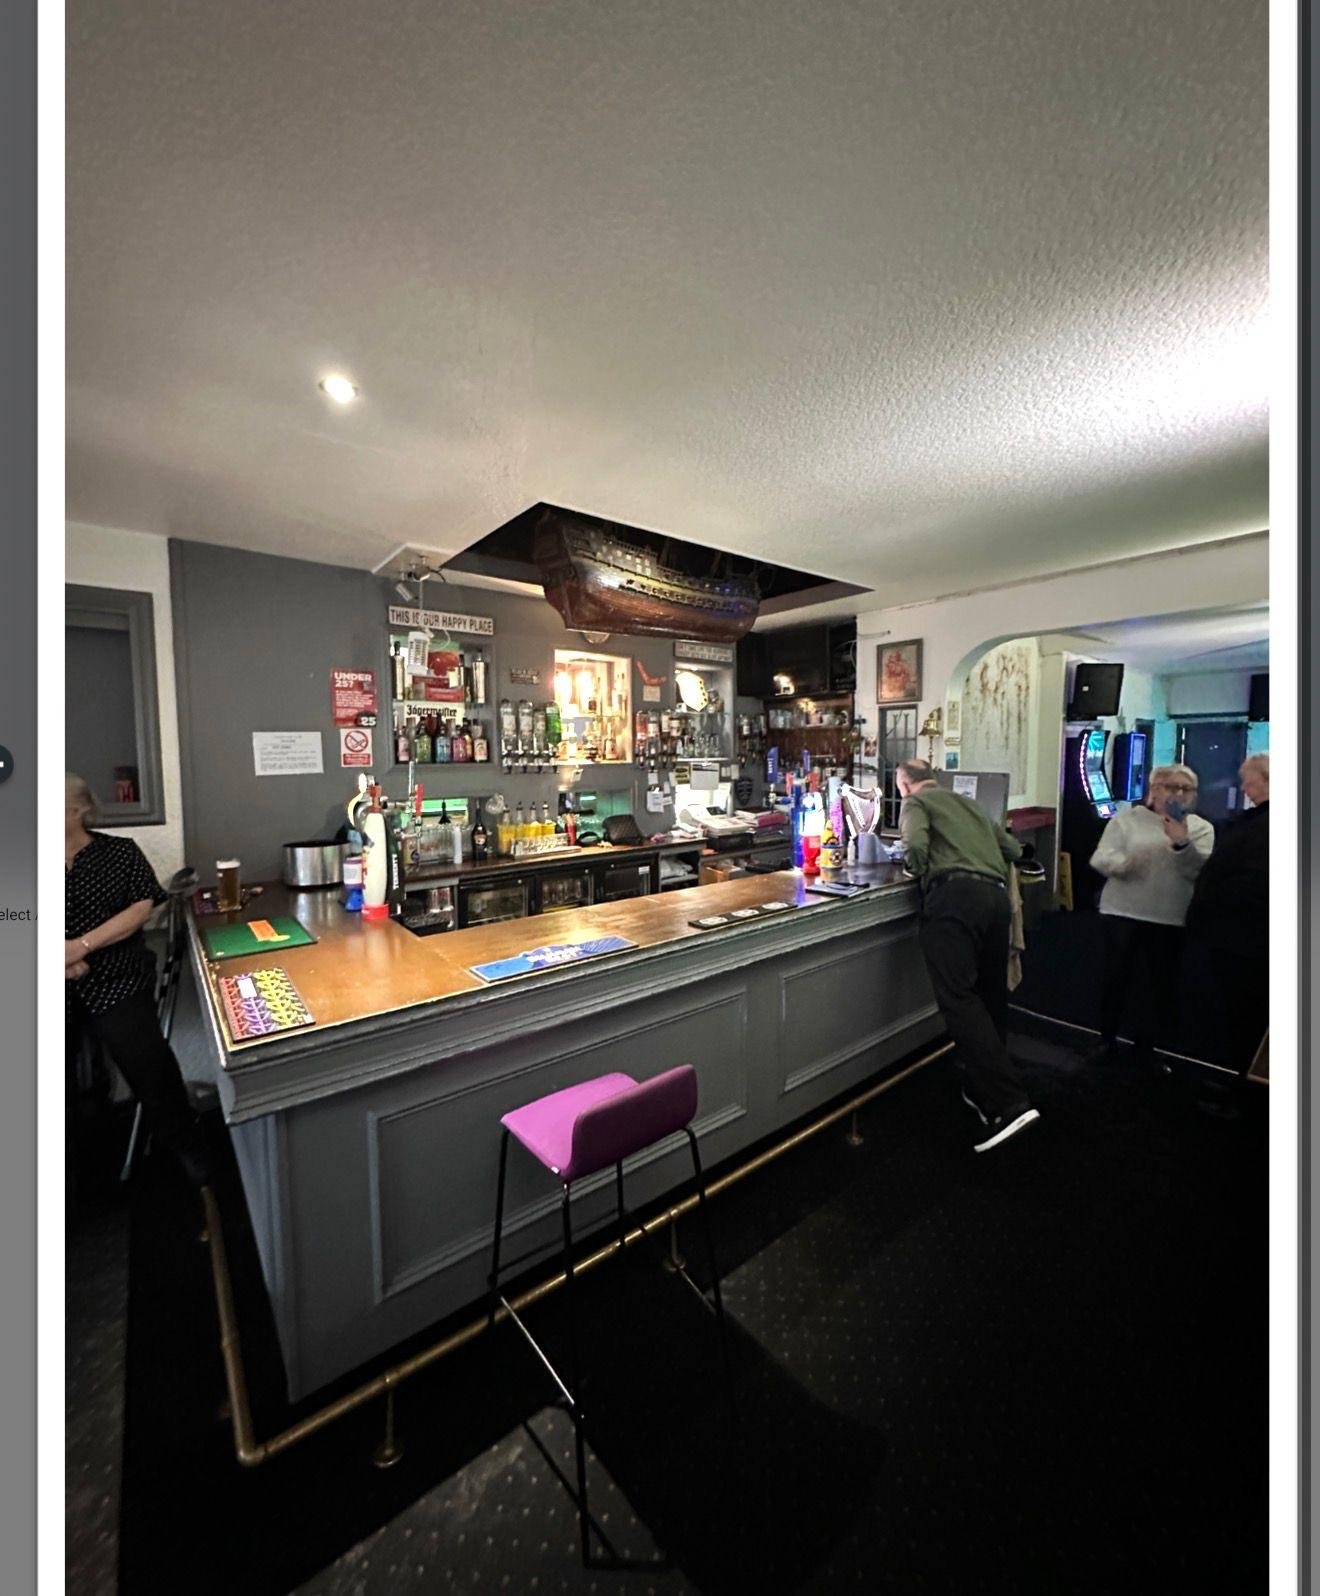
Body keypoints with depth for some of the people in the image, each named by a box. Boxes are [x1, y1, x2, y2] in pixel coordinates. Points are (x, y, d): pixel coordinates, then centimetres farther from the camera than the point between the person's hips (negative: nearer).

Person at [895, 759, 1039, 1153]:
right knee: (991, 996, 14)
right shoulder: (969, 803, 30)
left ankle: (1009, 1104, -20)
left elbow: (916, 845, -9)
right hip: (997, 896, 8)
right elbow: (1013, 849, 29)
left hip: (954, 895, -7)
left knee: (959, 998, -12)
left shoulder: (915, 802, 11)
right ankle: (981, 1091, 26)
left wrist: (916, 869, 10)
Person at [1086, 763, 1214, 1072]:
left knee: (1158, 984, 10)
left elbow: (1200, 871, -8)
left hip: (1170, 920, 1)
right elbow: (1100, 858, -5)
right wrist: (1122, 862, -25)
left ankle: (1146, 1047, 27)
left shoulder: (1201, 828, 6)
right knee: (1114, 977, 5)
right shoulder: (1127, 818, 2)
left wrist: (1182, 843, -23)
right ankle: (1107, 1040, 21)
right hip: (1122, 913, -1)